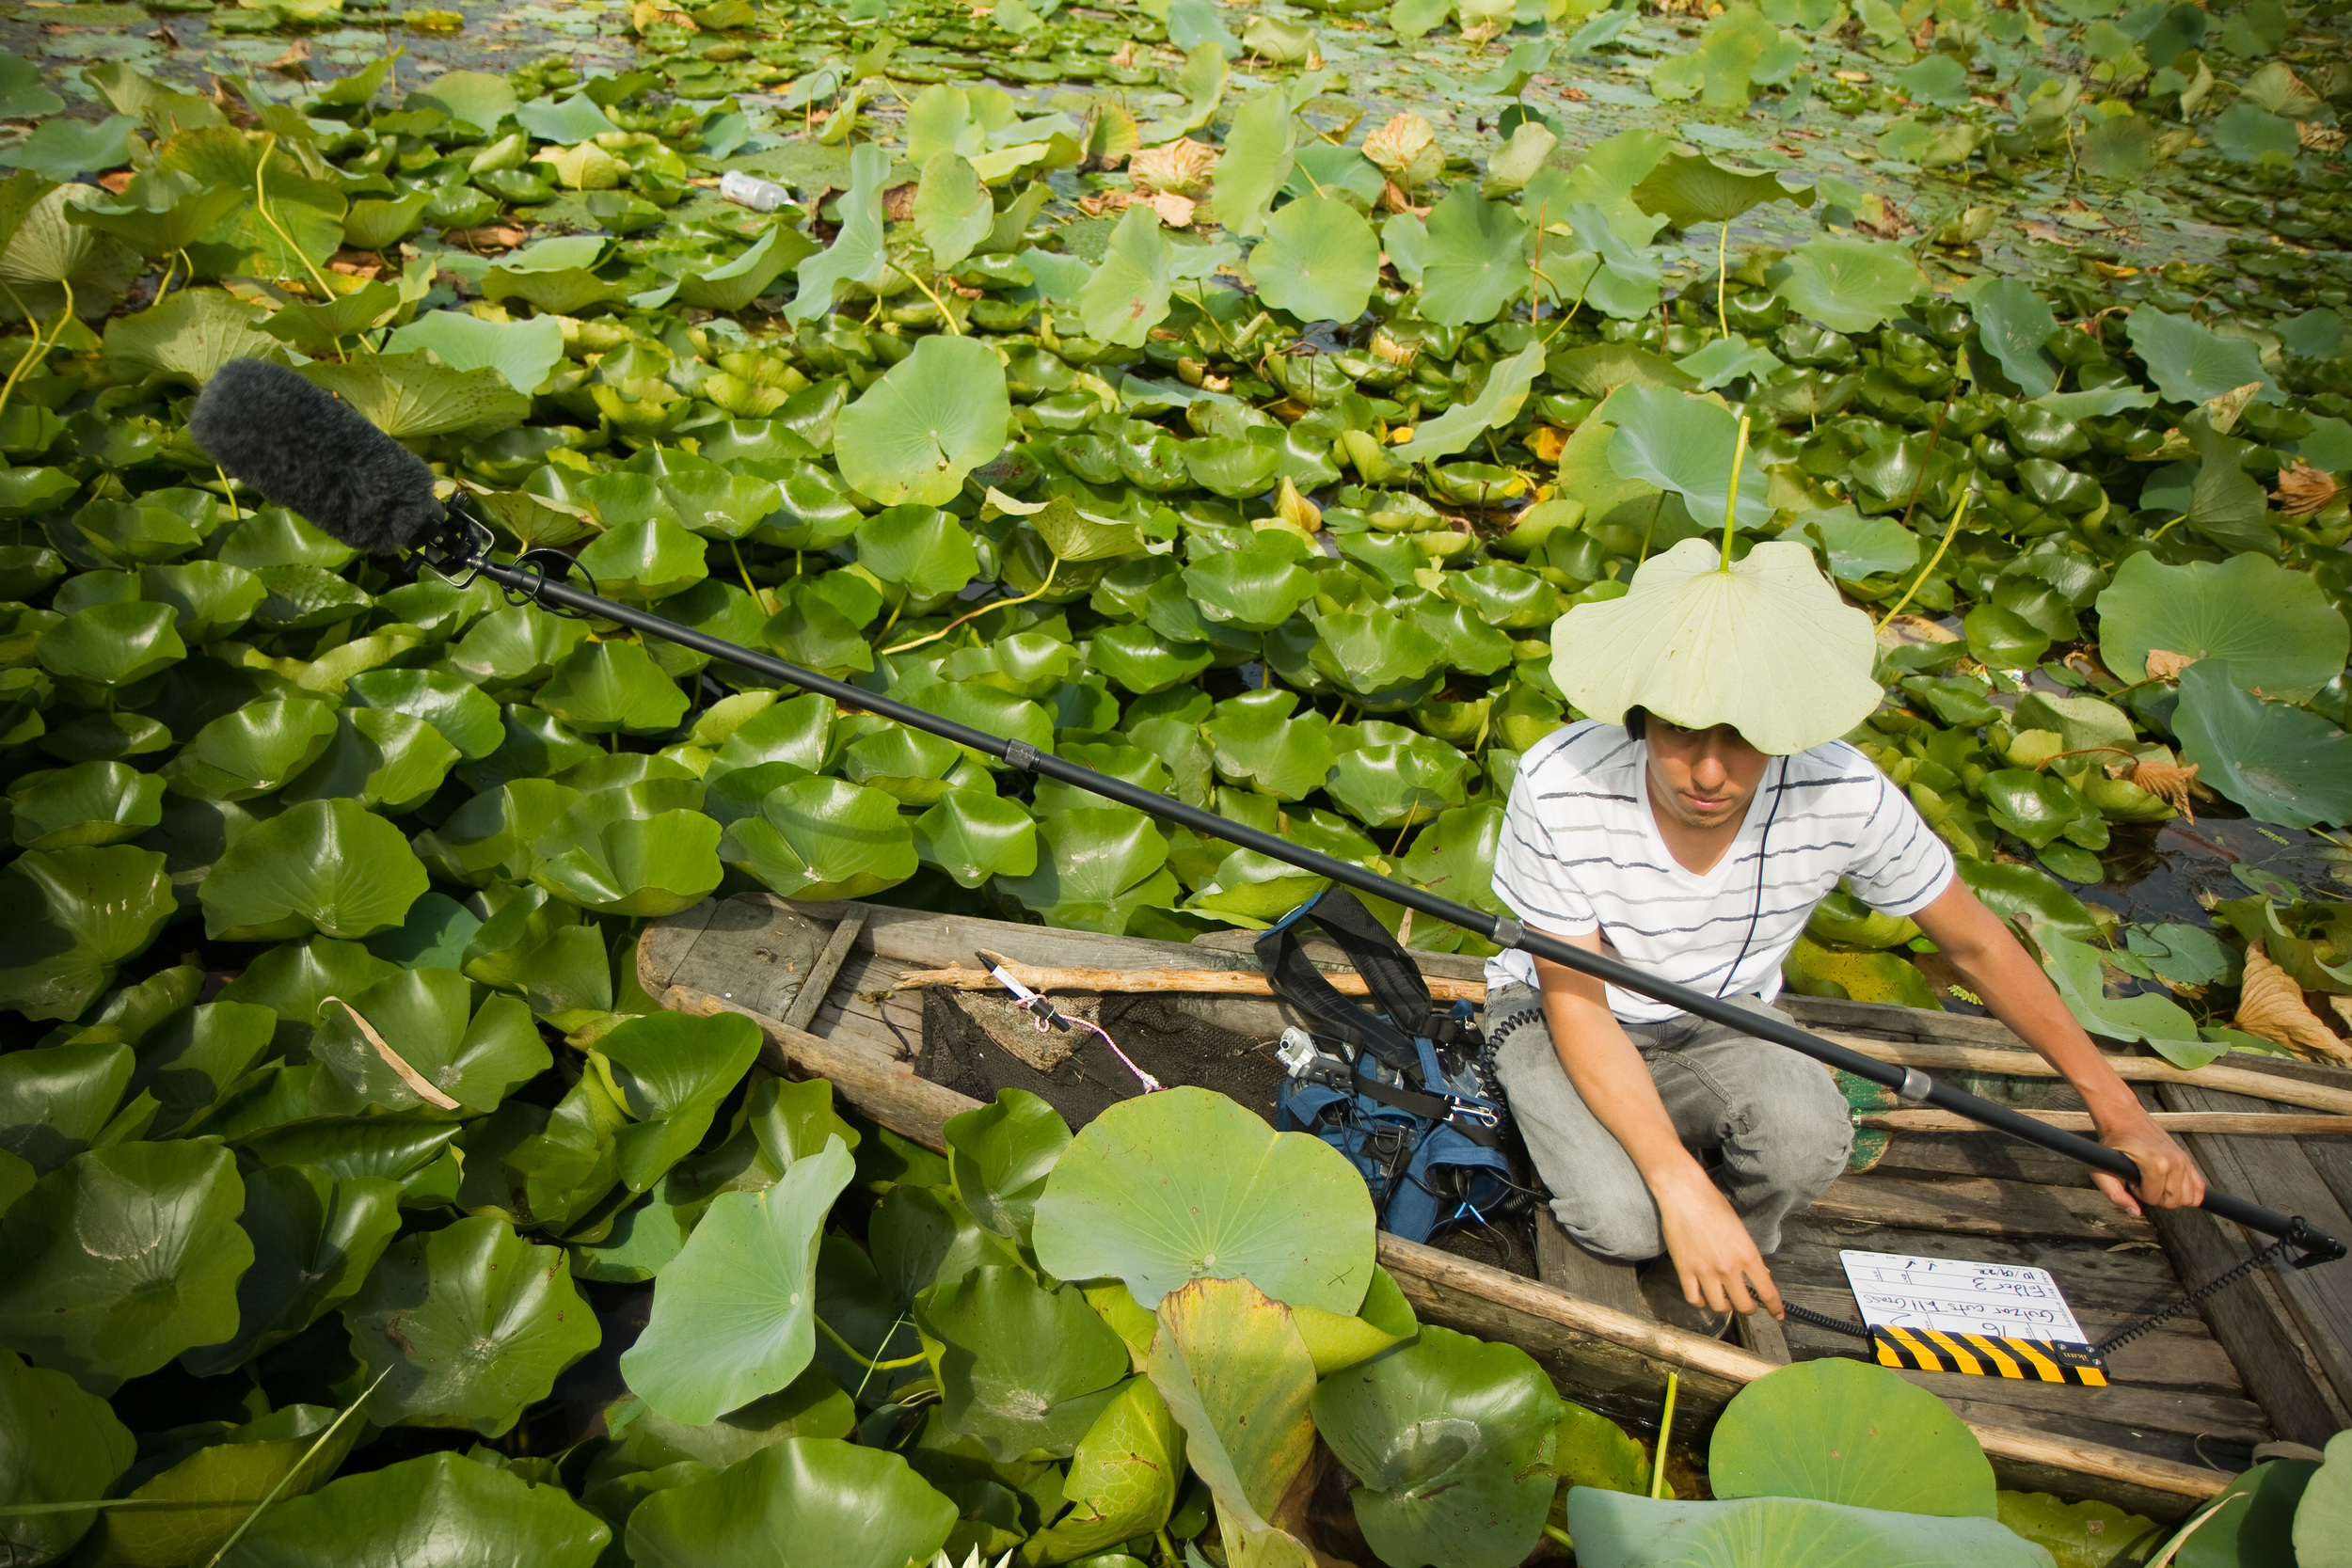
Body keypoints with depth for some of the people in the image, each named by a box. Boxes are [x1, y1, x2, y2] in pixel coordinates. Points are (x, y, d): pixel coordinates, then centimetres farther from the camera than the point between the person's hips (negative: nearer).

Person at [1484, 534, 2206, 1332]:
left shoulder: (1844, 797, -23)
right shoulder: (1560, 786, -31)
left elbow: (1977, 944, -4)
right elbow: (1576, 1003, -23)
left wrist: (2115, 1108, 0)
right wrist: (1680, 1185, -33)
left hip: (1719, 1023, 2)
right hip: (1566, 1018, -2)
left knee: (1806, 1138, -30)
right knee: (1620, 1220, -28)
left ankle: (1700, 1271, 3)